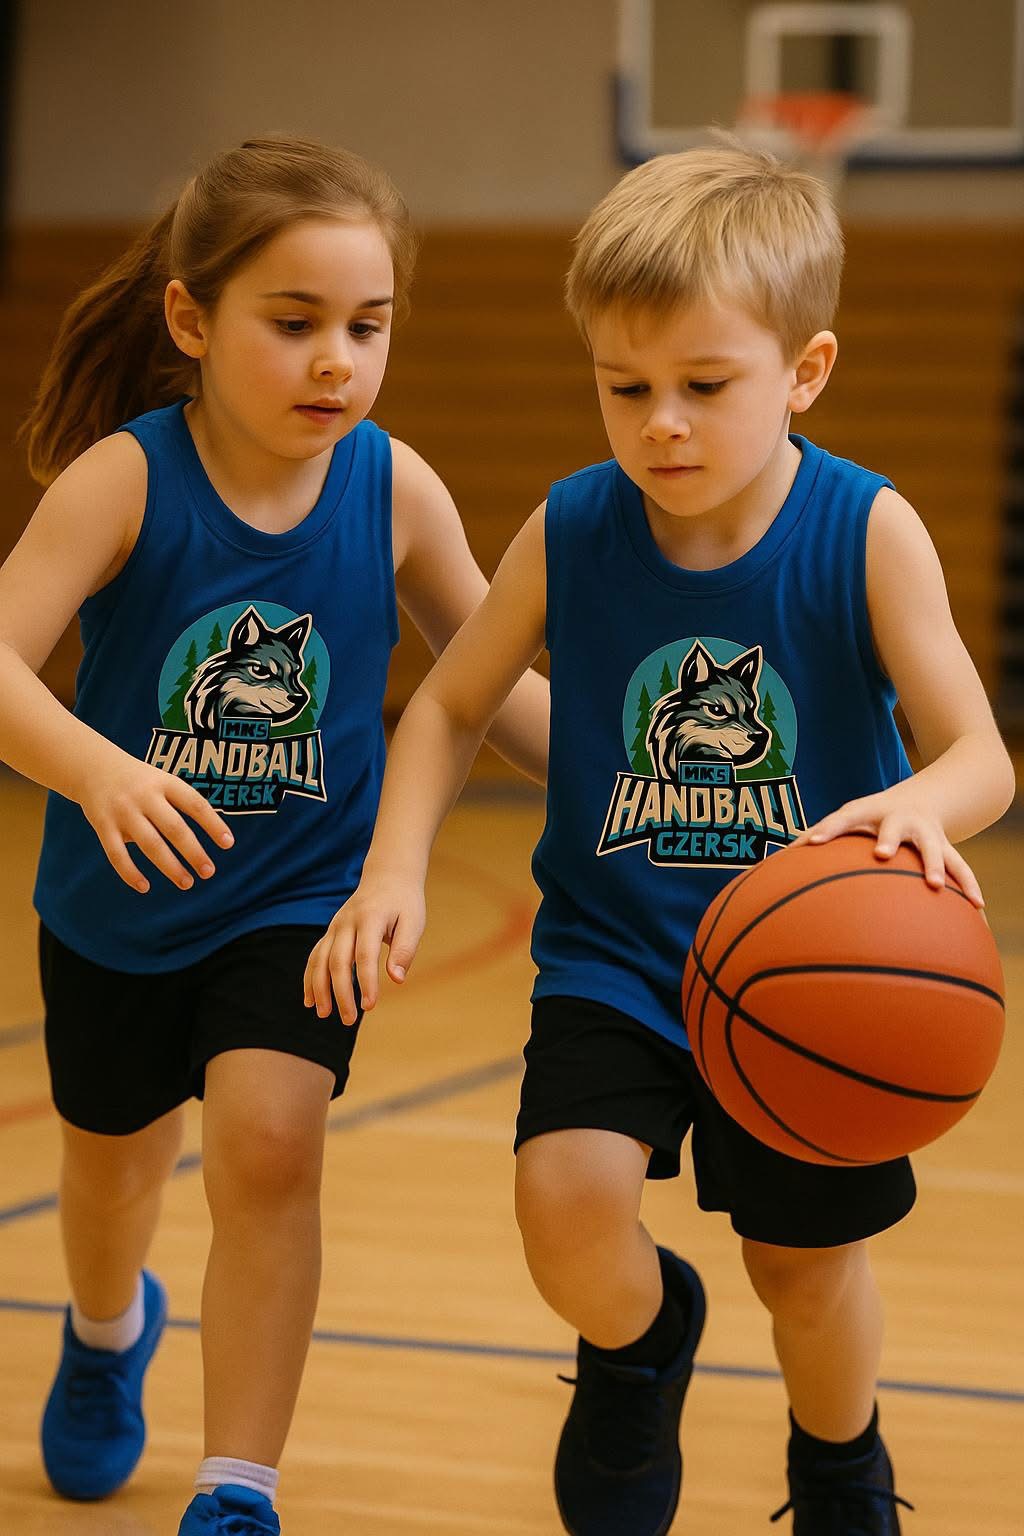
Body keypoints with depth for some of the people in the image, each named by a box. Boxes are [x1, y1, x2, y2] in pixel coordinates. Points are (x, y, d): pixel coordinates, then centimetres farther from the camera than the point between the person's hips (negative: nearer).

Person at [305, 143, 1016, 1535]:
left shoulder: (867, 534, -16)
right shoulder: (571, 533, -10)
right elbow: (452, 706, 4)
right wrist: (396, 872, -12)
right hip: (616, 957, 1)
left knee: (804, 1263, 10)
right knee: (568, 1199, -20)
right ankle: (642, 1341, 18)